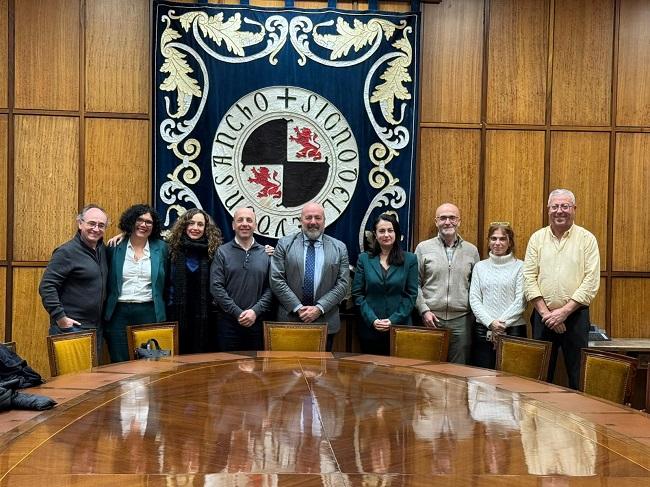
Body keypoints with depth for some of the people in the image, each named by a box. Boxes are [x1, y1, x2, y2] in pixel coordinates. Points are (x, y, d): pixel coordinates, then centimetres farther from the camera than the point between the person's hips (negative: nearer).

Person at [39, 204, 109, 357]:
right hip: (71, 327, -7)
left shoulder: (102, 249, 10)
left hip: (96, 327, 8)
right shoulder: (67, 252, -12)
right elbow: (46, 287, -16)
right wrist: (60, 317, -19)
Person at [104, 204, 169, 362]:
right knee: (119, 365, 6)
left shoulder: (161, 248, 4)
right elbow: (106, 280, 9)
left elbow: (166, 282, 8)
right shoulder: (115, 247, 4)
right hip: (119, 313, 0)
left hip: (149, 313, 0)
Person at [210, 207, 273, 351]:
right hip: (228, 322, -1)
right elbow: (216, 287, -5)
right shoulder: (222, 252, 3)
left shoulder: (266, 253, 8)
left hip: (257, 321, 1)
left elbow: (271, 287, 3)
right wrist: (237, 313, -11)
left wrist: (255, 311, -11)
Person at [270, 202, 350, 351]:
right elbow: (276, 280, -4)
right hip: (290, 319, -1)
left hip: (325, 322, 1)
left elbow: (343, 283, 0)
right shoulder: (284, 244, 3)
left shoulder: (339, 248, 6)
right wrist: (298, 308, -11)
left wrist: (319, 308, -11)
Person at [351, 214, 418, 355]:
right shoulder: (364, 259, 6)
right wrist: (372, 320, -10)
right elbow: (357, 294, 2)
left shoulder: (410, 259, 4)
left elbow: (411, 295, 0)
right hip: (370, 329, 1)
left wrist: (394, 320, -11)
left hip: (400, 328, -1)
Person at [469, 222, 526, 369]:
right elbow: (474, 300, 3)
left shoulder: (519, 266, 1)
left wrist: (502, 324, -12)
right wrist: (491, 322, -10)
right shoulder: (480, 266, 10)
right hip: (483, 329, 2)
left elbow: (520, 302, -5)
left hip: (512, 330, -2)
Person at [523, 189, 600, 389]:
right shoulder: (537, 238, 7)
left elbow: (591, 282, -6)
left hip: (576, 316, -2)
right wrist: (545, 313, -9)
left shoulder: (587, 239, 1)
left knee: (578, 376, 3)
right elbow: (529, 278, 1)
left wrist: (565, 311, -13)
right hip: (542, 316, 2)